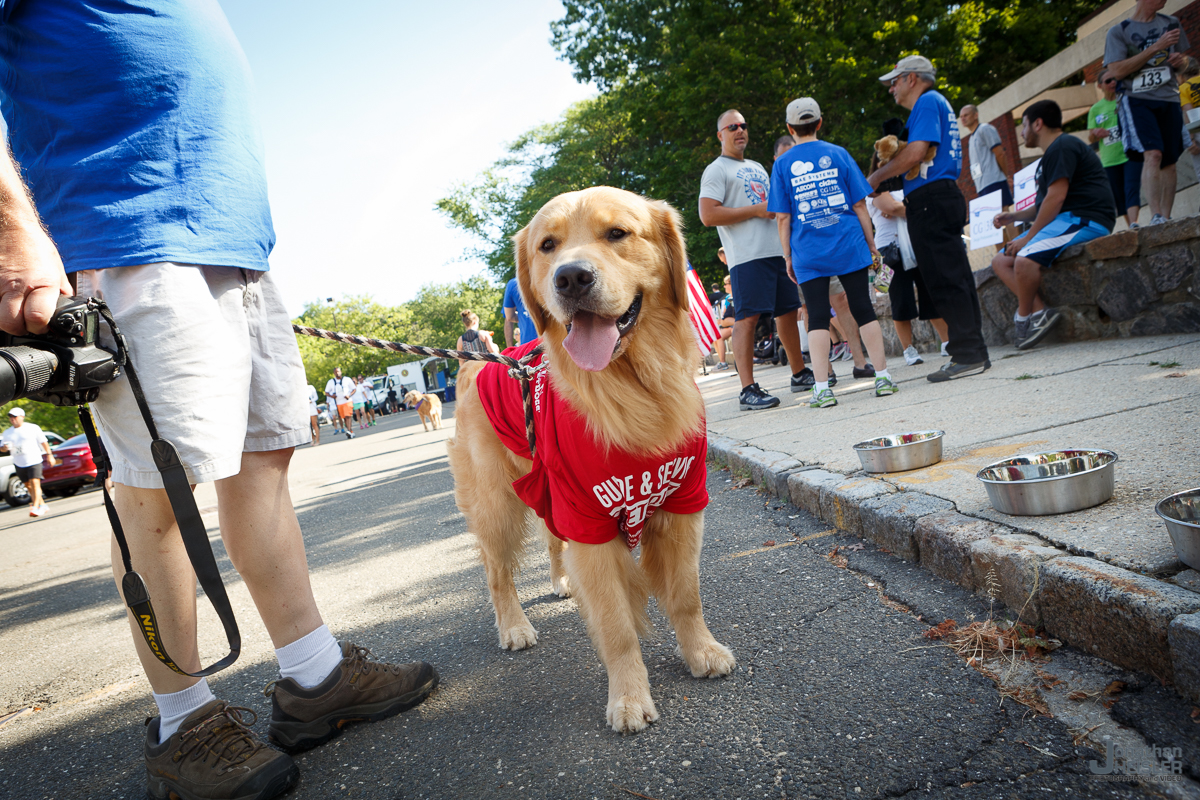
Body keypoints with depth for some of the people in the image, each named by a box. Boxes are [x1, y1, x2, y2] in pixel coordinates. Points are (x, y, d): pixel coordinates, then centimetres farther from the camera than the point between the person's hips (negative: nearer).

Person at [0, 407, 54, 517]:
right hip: (19, 464, 5)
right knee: (28, 486, 9)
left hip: (34, 461, -5)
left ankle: (35, 507, -20)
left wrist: (49, 455, 0)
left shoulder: (33, 428, -1)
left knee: (35, 483, -17)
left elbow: (43, 442, 3)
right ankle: (42, 505, 20)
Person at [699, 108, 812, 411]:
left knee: (788, 311, 12)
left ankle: (800, 374, 24)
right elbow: (708, 215, -14)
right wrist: (756, 210, -12)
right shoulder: (716, 171, 0)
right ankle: (748, 390, -14)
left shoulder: (757, 167, 26)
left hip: (777, 250, 8)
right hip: (747, 257, -8)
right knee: (747, 318, -13)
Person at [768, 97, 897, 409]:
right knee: (863, 309, 7)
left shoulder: (782, 165, 3)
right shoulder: (838, 154, 6)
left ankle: (822, 388, -4)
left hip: (808, 254, -1)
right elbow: (860, 204, 5)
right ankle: (883, 377, 9)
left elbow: (782, 218, 1)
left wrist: (788, 257, 7)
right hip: (849, 247, 1)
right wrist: (871, 243, 12)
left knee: (817, 318, 0)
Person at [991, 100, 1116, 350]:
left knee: (1024, 259, -34)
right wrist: (1014, 216, 15)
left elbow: (1055, 198, -19)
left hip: (1086, 219, -11)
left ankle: (1024, 317, -13)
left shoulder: (1062, 147, -10)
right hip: (1066, 220, 11)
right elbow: (1044, 205, 29)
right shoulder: (1052, 153, 25)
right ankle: (1040, 312, -14)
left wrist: (1028, 237, -17)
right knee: (1001, 261, 1)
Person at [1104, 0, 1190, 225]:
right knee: (1153, 154, -22)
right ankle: (1156, 217, -26)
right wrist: (1156, 47, -12)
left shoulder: (1170, 23, 17)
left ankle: (1166, 218, 5)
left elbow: (1181, 58, 28)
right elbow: (1116, 71, -11)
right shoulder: (1118, 32, 2)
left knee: (1169, 160, 1)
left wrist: (1179, 59, 4)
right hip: (1137, 99, -5)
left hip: (1169, 99, 5)